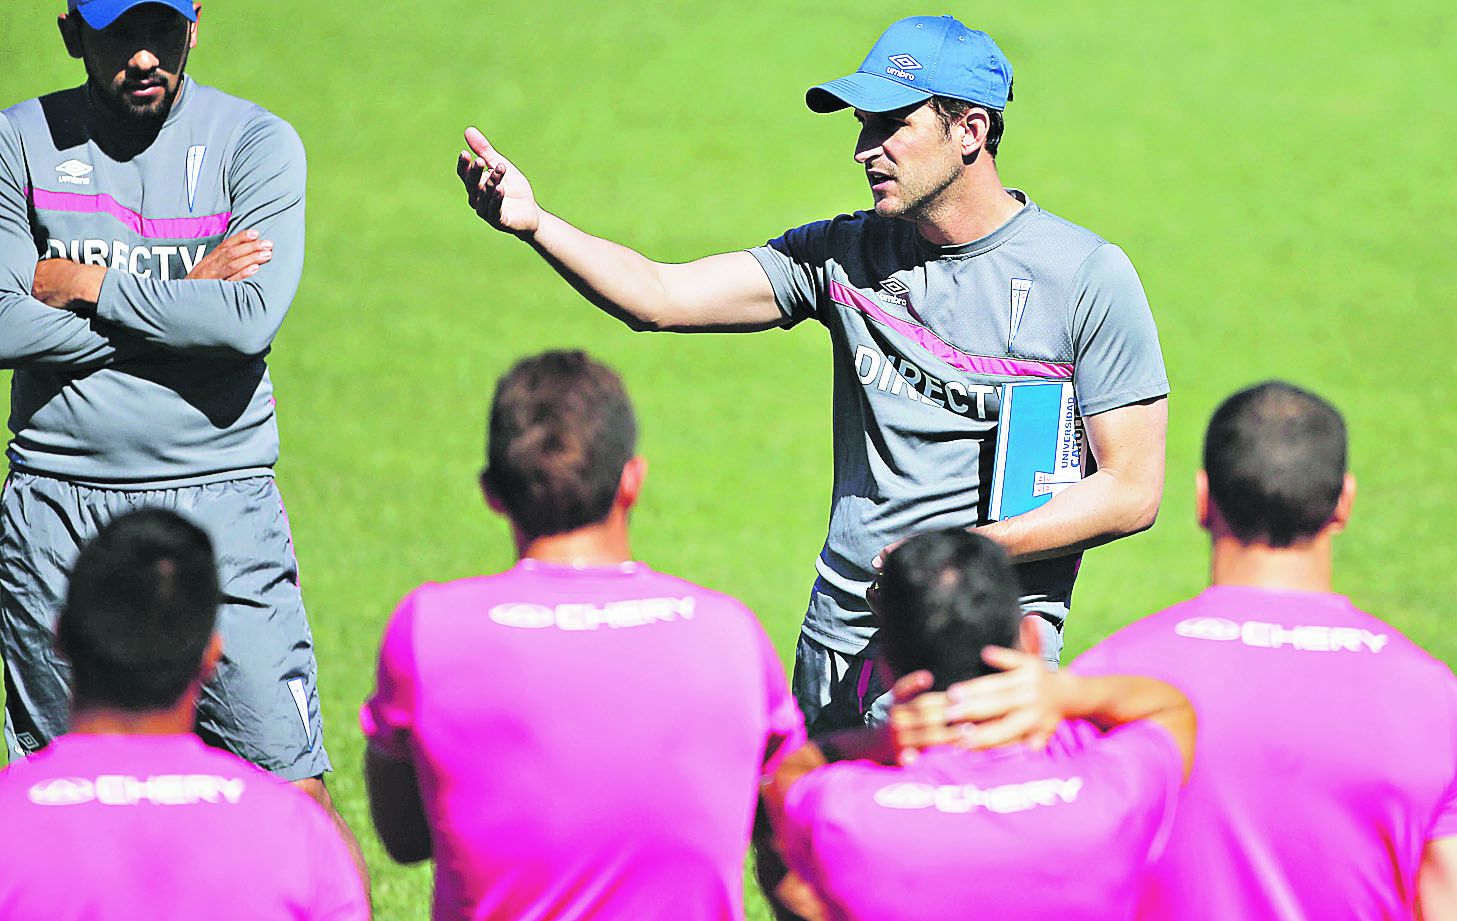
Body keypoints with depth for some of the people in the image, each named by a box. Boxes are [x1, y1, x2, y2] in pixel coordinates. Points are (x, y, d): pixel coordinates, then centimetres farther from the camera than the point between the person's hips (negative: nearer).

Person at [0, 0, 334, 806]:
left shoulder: (256, 143, 0)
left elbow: (252, 318, -14)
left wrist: (84, 287, -8)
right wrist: (184, 303, -8)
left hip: (219, 499, -2)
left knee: (288, 785, -7)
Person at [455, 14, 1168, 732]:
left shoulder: (1089, 275, -4)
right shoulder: (848, 254, 8)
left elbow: (1131, 492, -6)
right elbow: (660, 298, -1)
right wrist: (535, 224, -18)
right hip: (839, 640, 5)